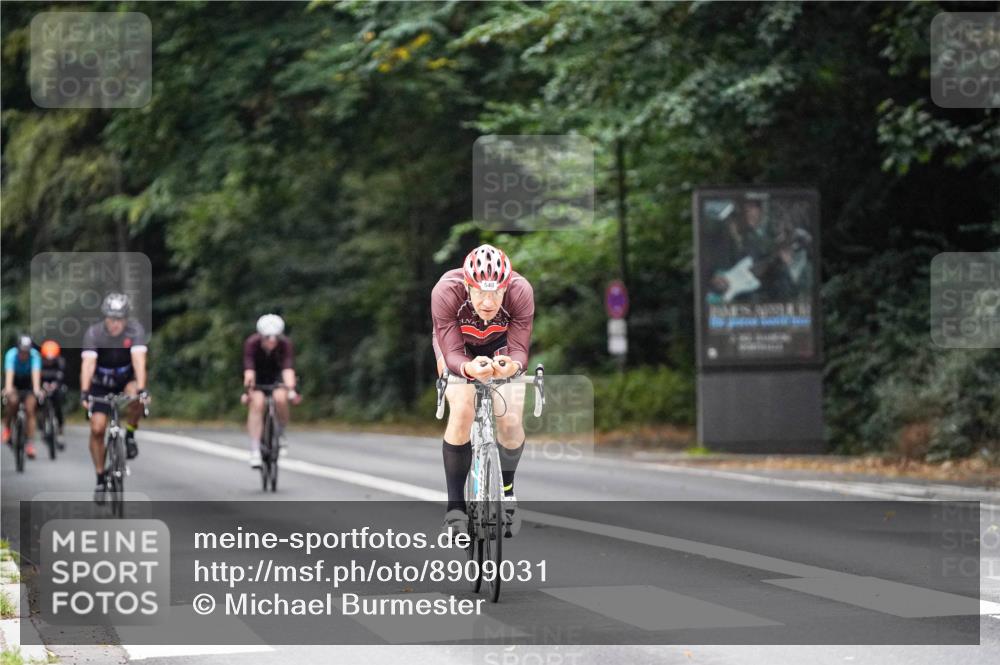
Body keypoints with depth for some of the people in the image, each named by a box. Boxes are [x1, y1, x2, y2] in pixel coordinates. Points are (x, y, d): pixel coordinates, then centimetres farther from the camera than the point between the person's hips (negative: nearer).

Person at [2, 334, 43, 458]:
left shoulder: (35, 356, -29)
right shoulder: (11, 355, -29)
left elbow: (36, 373, -40)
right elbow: (9, 373, -41)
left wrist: (37, 389, -56)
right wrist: (8, 388, -58)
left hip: (28, 385, 0)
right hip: (14, 384, 0)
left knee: (30, 410, -15)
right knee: (13, 401, -30)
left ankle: (29, 444, -10)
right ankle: (7, 427, -6)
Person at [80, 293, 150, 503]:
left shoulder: (135, 330, -24)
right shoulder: (93, 333, -23)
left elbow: (139, 359, -35)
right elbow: (88, 363, -34)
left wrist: (142, 389, -48)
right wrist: (84, 393, -47)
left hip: (126, 379, 0)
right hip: (101, 384, 0)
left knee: (135, 397, -35)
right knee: (97, 428, -12)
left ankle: (130, 435, -7)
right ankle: (100, 479, 2)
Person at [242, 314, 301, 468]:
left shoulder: (286, 344, -28)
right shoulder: (251, 344, -30)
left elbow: (288, 369, -39)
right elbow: (249, 371, -38)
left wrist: (291, 390, -55)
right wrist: (248, 392, -52)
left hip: (277, 375, 1)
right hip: (258, 377, -1)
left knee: (280, 398, -30)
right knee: (257, 403, -27)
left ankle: (279, 436, -4)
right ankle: (255, 451, -24)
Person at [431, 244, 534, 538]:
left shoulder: (521, 292, -37)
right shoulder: (446, 292, -39)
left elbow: (519, 350, -33)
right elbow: (452, 354, -36)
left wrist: (512, 365, -57)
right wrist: (469, 368, -58)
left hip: (500, 344, 1)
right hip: (457, 344, -1)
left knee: (510, 419, -16)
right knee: (462, 410, -25)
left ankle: (507, 491, 15)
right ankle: (455, 506, -11)